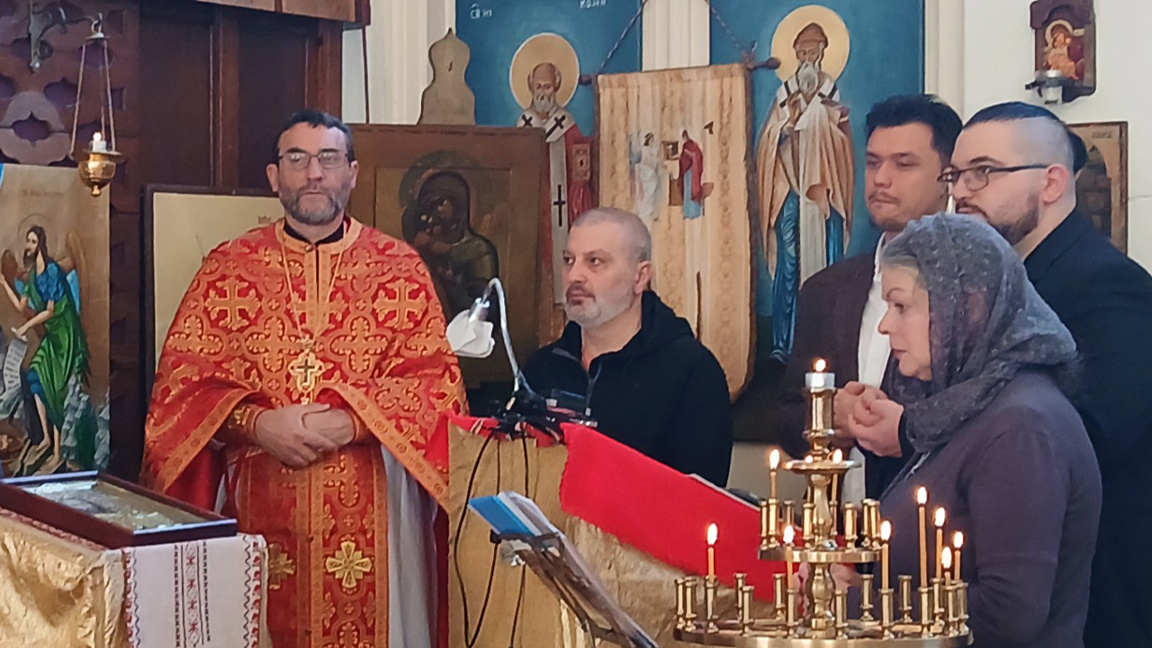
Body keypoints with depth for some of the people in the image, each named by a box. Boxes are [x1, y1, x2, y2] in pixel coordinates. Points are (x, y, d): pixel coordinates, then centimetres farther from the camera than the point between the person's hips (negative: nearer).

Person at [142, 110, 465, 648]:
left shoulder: (399, 269, 4)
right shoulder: (228, 268, 6)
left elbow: (435, 381, -2)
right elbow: (181, 381, 2)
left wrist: (352, 423, -15)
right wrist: (257, 424, -14)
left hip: (372, 502, 0)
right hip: (260, 498, 1)